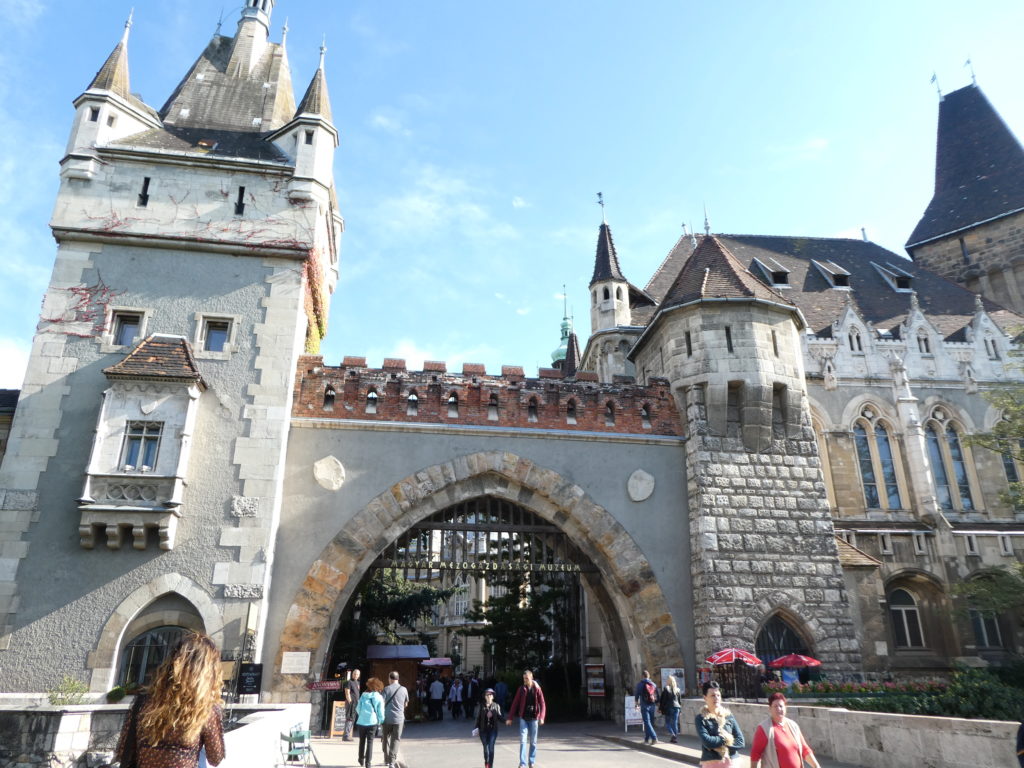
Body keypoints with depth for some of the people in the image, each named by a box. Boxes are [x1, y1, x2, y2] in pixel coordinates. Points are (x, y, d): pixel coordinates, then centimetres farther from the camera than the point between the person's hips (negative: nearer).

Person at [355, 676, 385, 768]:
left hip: (361, 722, 2)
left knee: (362, 740, 20)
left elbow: (358, 708, 5)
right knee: (370, 741, 5)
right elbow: (381, 711, -4)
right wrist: (381, 721, 9)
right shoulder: (379, 697, -4)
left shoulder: (363, 695, 1)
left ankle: (361, 759, 30)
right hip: (372, 722, -2)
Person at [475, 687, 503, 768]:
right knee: (485, 748, 10)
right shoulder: (481, 706, 4)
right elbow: (478, 717, 5)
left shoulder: (496, 706, 2)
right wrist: (477, 727, -1)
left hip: (493, 729, -1)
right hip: (483, 729, 1)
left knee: (491, 747, -11)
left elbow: (499, 717, 3)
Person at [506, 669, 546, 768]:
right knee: (523, 740, -9)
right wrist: (510, 718, -2)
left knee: (533, 742, 8)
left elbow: (542, 704, -4)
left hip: (534, 718, 0)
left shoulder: (537, 689, -2)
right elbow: (515, 703, 1)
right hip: (523, 718, 0)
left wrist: (541, 717, -17)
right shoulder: (521, 689, 1)